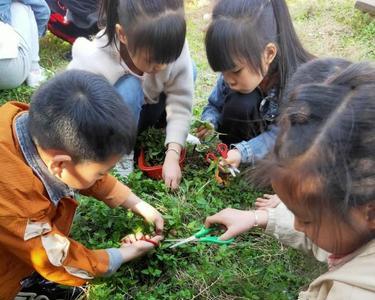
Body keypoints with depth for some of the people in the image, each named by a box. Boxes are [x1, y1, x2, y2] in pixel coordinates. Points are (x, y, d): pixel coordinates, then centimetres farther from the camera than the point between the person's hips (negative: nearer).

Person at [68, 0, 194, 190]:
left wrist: (172, 156, -32)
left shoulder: (173, 48, -30)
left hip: (146, 109, 4)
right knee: (129, 88, -37)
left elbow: (181, 103, -24)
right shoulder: (93, 62, -38)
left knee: (189, 69, -19)